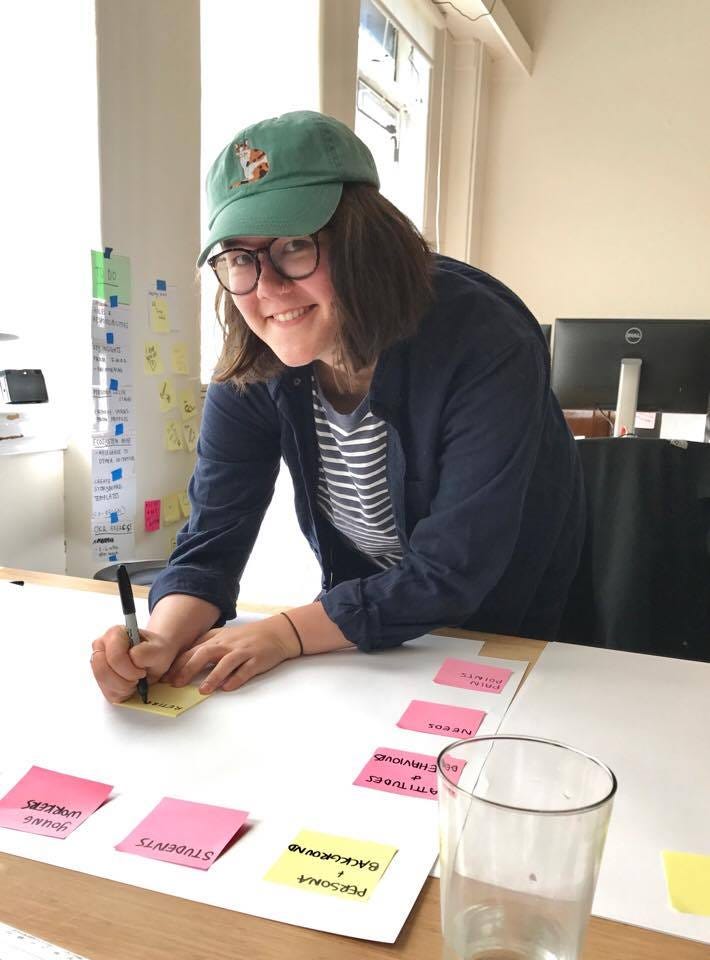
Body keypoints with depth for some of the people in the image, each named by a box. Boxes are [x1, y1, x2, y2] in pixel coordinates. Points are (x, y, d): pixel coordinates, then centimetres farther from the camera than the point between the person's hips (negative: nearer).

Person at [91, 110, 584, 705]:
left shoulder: (486, 347, -31)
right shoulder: (252, 369, -16)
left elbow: (455, 573, -29)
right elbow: (213, 539, -15)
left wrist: (288, 633, -30)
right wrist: (163, 642, -34)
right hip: (368, 615, 3)